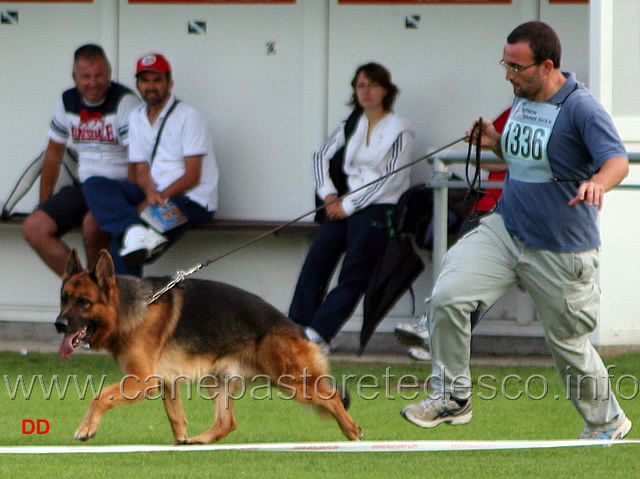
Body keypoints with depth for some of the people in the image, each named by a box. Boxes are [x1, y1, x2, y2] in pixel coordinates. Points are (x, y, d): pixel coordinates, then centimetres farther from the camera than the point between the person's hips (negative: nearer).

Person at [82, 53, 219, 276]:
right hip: (155, 193, 7)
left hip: (191, 200, -7)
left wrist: (157, 199, -18)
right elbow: (141, 169, 9)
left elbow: (192, 176, -9)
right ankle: (136, 232, -38)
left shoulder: (187, 116, -4)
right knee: (94, 185, -19)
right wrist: (150, 192, -14)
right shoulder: (137, 118, 15)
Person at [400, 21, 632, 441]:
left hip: (561, 252, -7)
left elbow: (618, 160, -32)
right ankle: (452, 397, 3)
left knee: (568, 344, 7)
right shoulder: (522, 100, 5)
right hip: (505, 230, 7)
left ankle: (607, 422, 31)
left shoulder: (580, 108, -19)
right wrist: (496, 143, 2)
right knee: (448, 297, -11)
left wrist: (598, 183, -55)